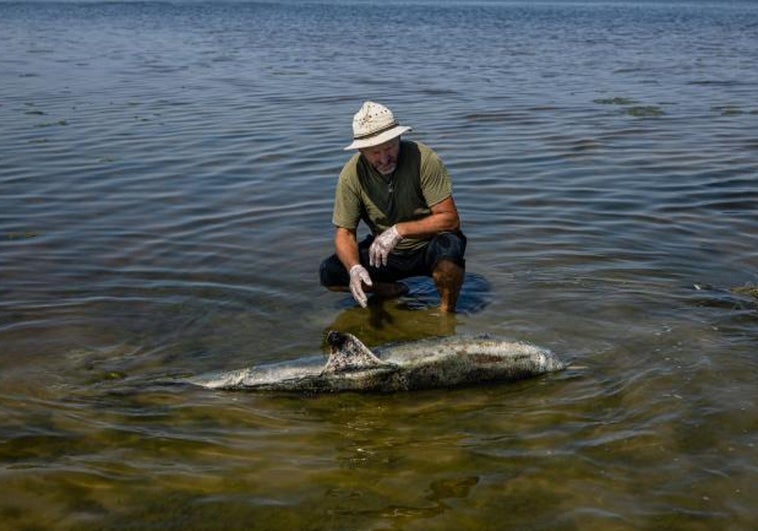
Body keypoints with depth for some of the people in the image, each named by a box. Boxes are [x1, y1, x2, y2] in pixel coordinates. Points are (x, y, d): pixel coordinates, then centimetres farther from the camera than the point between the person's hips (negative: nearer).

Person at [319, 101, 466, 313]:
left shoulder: (424, 159, -22)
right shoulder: (352, 175, -14)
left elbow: (450, 219, -21)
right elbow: (344, 233, -10)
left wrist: (399, 230, -32)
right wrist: (354, 268, -31)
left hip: (427, 248, -3)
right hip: (385, 252, 3)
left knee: (449, 245, -37)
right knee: (329, 274, -16)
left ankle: (447, 310, -8)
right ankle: (394, 291, 9)